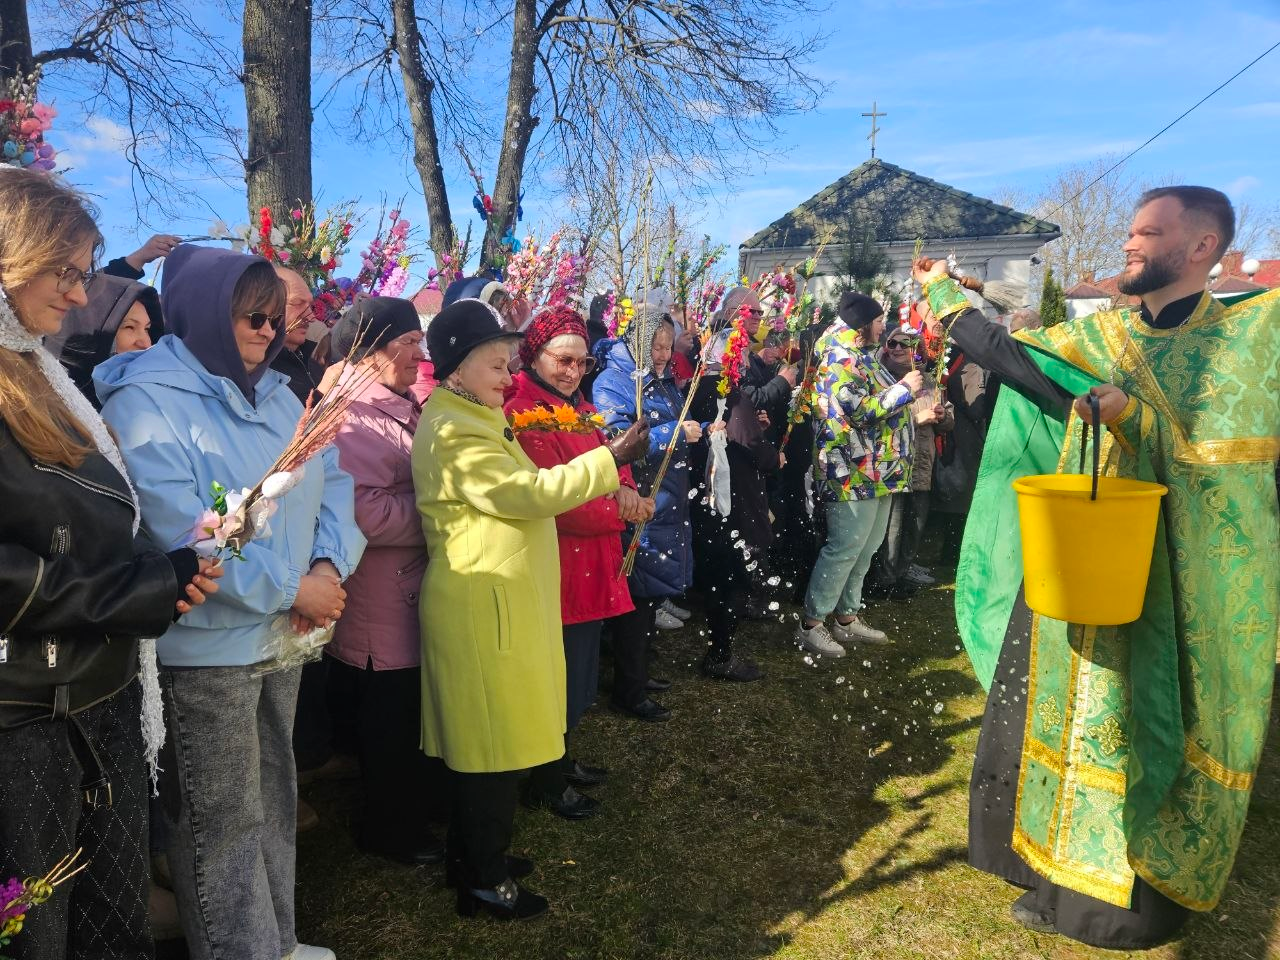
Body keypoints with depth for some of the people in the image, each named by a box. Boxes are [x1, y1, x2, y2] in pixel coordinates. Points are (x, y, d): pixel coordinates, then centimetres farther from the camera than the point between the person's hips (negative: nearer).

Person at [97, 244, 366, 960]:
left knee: (275, 795, 19)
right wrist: (289, 589, -18)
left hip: (284, 632, 7)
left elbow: (333, 479, 7)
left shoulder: (273, 392, 9)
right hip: (207, 645, -7)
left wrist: (331, 566, -10)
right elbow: (180, 529, -22)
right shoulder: (147, 397, -13)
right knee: (224, 819, 7)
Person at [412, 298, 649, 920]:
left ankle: (473, 853, 35)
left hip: (496, 602, 11)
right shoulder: (454, 432, -18)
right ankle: (485, 881, 17)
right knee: (493, 745, 2)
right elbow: (531, 493, -24)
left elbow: (516, 493, 17)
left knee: (483, 739, 20)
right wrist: (611, 458, -19)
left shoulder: (469, 420, 16)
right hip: (484, 607, -11)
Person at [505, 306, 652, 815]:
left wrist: (624, 487, -9)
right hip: (557, 570, -9)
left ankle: (562, 761, 42)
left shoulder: (578, 408, 12)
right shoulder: (524, 414, -19)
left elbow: (609, 458, 14)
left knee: (577, 675, 23)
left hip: (591, 567, 9)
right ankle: (545, 785, 25)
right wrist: (625, 511, -15)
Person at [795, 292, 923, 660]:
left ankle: (847, 618, 26)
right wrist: (904, 388, -16)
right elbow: (860, 411, -24)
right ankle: (811, 625, 2)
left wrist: (908, 390, 12)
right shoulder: (841, 360, -15)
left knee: (864, 550, 15)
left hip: (876, 472, 11)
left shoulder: (861, 357, 17)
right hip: (855, 474, -11)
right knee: (844, 550, -7)